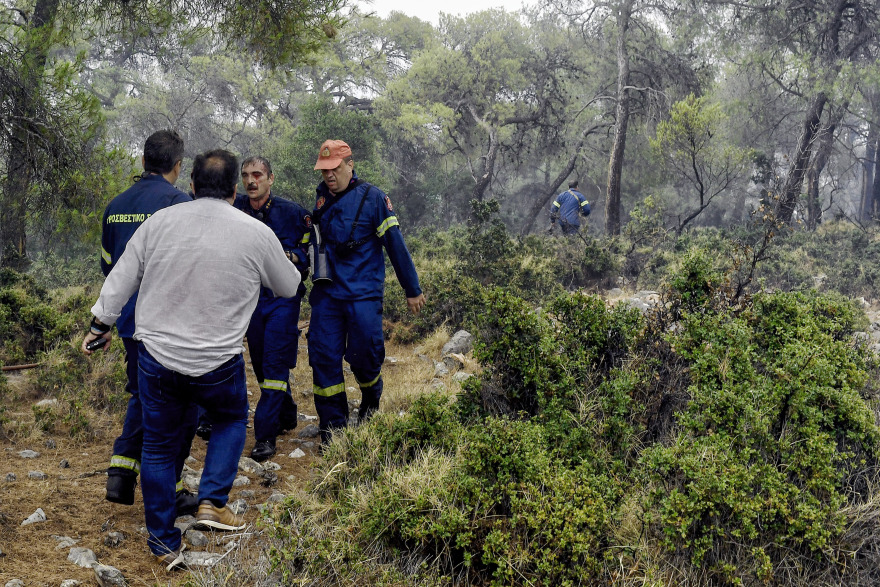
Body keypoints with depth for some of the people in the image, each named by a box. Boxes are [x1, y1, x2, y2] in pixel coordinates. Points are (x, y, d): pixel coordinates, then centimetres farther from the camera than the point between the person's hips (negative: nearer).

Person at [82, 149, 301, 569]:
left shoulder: (159, 222, -2)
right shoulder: (257, 234, -7)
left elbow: (122, 278, 4)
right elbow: (289, 287, 8)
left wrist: (100, 324, 17)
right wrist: (285, 262, 29)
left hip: (156, 355, 2)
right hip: (218, 364, -2)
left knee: (158, 445, 15)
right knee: (231, 420, 27)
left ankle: (163, 542, 23)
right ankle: (212, 502, 13)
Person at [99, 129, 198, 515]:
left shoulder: (115, 206, 9)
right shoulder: (176, 202, -13)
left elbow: (108, 265, 18)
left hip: (129, 321, 7)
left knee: (142, 395, 22)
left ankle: (120, 473, 16)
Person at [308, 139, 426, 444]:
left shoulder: (372, 198, -6)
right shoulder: (321, 197, 10)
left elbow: (395, 244, -4)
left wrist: (413, 289, -1)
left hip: (363, 294, -4)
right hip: (326, 293, 4)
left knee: (363, 355, -5)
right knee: (323, 357, -1)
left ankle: (370, 401, 29)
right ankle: (332, 428, 10)